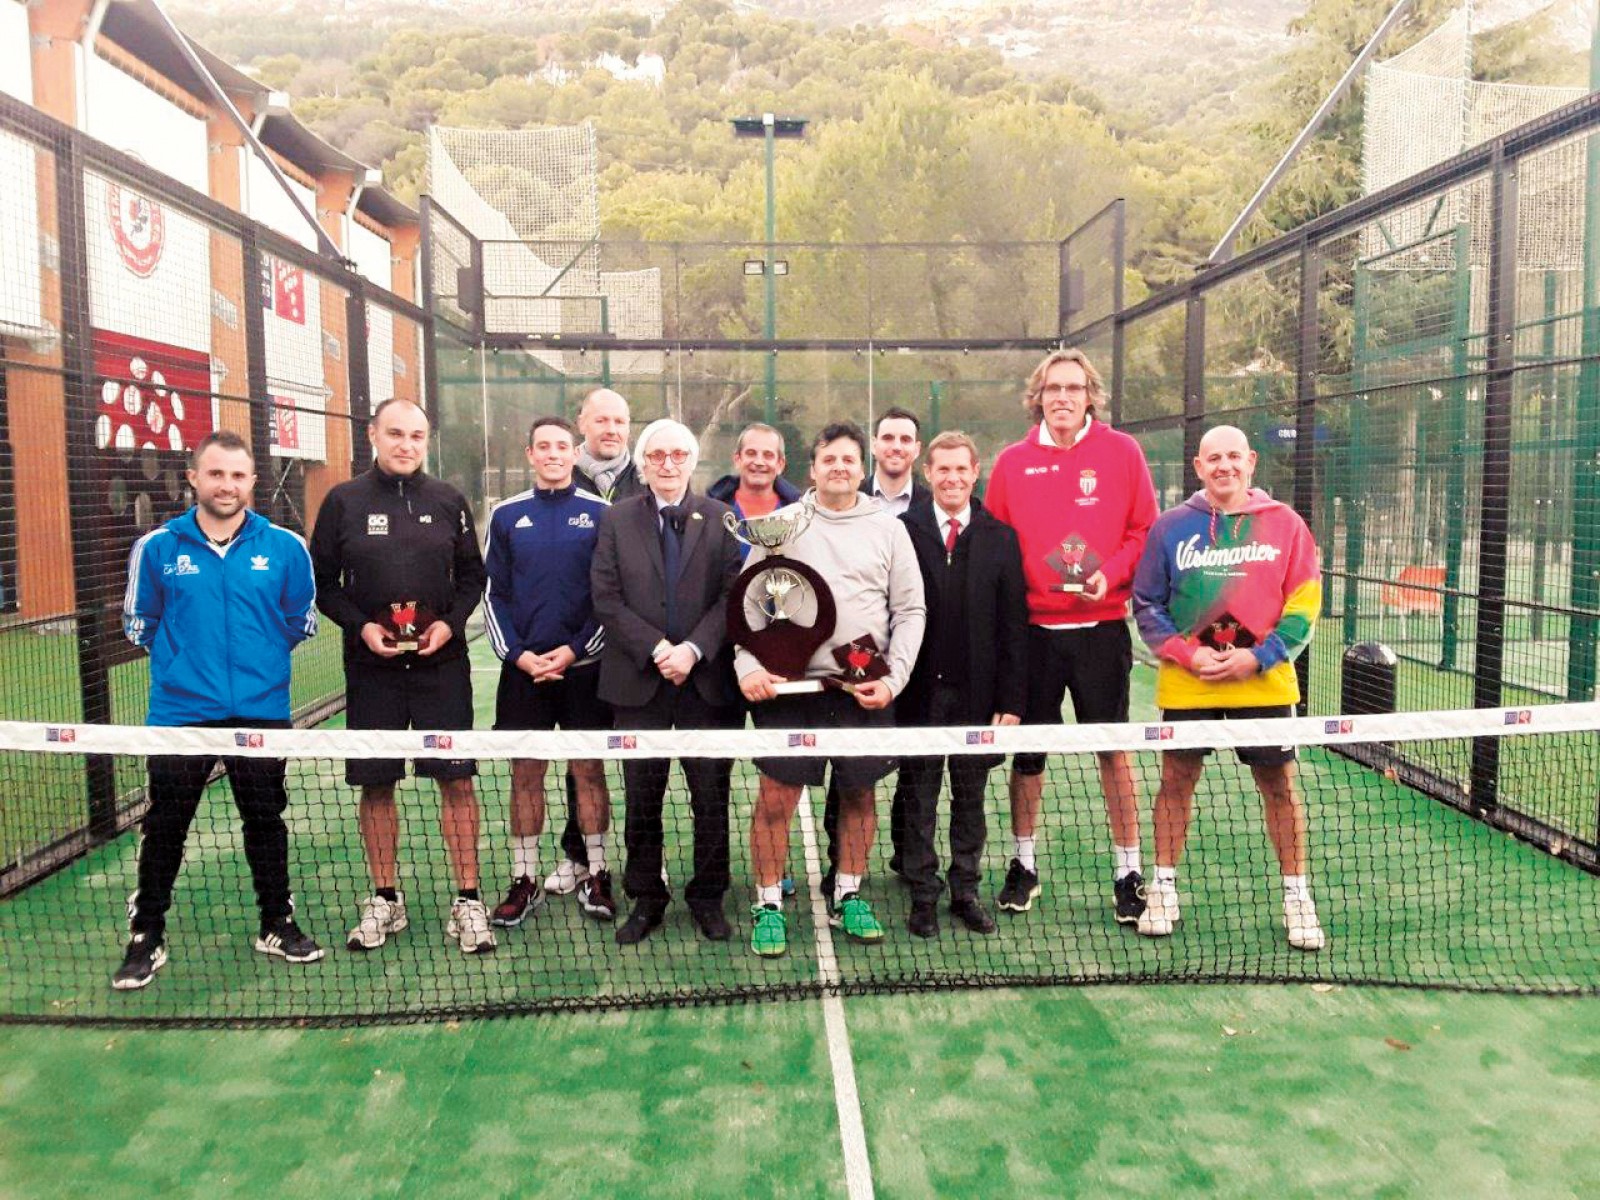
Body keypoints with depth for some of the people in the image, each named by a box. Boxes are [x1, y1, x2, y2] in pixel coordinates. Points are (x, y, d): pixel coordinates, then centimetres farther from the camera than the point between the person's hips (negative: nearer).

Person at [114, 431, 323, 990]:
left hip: (262, 710, 1)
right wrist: (182, 657, 8)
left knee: (266, 820, 12)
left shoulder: (284, 547, -2)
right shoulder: (157, 547, -2)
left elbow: (302, 619, 10)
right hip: (179, 711, 0)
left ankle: (277, 924, 27)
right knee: (164, 827, 8)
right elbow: (138, 623, 11)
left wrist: (259, 655, 7)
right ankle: (146, 938, 24)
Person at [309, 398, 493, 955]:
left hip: (442, 662, 0)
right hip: (371, 665, 0)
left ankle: (467, 899, 9)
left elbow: (472, 573, 10)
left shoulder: (448, 501, 5)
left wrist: (451, 621, -7)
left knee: (456, 779, -1)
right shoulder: (343, 501, 2)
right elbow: (322, 581, 6)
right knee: (376, 783, 7)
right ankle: (385, 899, 23)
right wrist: (359, 625, -9)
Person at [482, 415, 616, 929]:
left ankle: (596, 877, 17)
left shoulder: (600, 514, 2)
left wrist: (575, 650, -9)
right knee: (525, 773, 7)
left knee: (589, 770, 5)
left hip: (583, 666, -1)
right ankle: (524, 881, 18)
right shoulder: (507, 516, 6)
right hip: (522, 669, 1)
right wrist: (516, 653, -6)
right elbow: (493, 593, 7)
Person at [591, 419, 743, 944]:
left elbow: (733, 594, -2)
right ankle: (645, 899, 23)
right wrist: (656, 650, -12)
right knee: (641, 800, 9)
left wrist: (693, 649, -14)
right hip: (639, 681, 1)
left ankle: (708, 897, 22)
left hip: (707, 680, 0)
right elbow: (606, 597, -1)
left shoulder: (720, 518, 4)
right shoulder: (617, 520, 6)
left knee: (712, 798, 6)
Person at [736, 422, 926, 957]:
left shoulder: (888, 529, 6)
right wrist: (748, 666, -8)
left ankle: (848, 897, 28)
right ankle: (769, 905, 15)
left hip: (865, 690, 1)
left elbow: (910, 610, 6)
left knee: (859, 794, 11)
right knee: (775, 799, 0)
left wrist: (893, 679, -4)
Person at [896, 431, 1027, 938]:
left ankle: (966, 891, 25)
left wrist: (1010, 701, -2)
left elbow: (1013, 625, 2)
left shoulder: (1001, 538, 4)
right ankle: (923, 895, 19)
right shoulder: (903, 531, -1)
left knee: (970, 797, 11)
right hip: (919, 692, -1)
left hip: (977, 693, 2)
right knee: (919, 798, 7)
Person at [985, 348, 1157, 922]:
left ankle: (1129, 871, 18)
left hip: (1101, 627, -1)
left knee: (1113, 748, 4)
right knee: (1027, 750, 9)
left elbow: (1145, 530, 2)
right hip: (1031, 629, 1)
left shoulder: (1121, 452, 1)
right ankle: (1023, 863, 26)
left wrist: (1110, 573, -13)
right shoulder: (1011, 462, 4)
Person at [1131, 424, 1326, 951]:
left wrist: (1258, 657, -11)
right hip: (1186, 685, 1)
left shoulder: (1285, 524, 1)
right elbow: (1147, 604, 3)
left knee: (1279, 785, 6)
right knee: (1176, 781, 6)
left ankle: (1296, 896, 21)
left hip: (1264, 683, 0)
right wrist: (1188, 654, -10)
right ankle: (1163, 888, 21)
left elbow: (1304, 604, 0)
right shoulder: (1171, 526, 2)